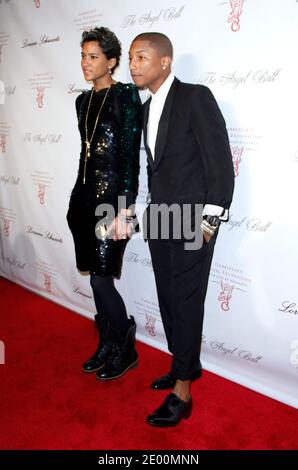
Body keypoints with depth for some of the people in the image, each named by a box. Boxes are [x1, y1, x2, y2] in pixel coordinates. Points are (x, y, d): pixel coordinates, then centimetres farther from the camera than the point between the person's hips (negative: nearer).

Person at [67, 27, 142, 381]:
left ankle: (126, 349, 17)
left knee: (101, 279, -5)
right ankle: (107, 344, 29)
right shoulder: (83, 100, 14)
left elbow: (130, 156, -13)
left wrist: (124, 212, -18)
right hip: (85, 196, 7)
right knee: (97, 277, 12)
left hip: (111, 197, -7)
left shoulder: (126, 96, -7)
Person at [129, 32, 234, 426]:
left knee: (186, 301, -1)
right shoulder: (148, 108, 14)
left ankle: (182, 393, 12)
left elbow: (220, 160, -13)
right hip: (159, 217, 8)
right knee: (168, 298, 13)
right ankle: (187, 365, 33)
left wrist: (210, 218, -15)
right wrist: (155, 207, 10)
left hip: (192, 218, -7)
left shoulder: (196, 97, -10)